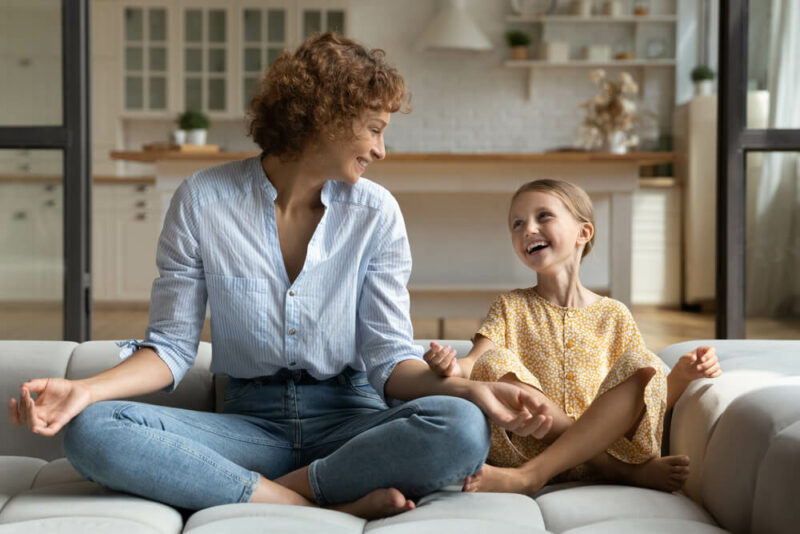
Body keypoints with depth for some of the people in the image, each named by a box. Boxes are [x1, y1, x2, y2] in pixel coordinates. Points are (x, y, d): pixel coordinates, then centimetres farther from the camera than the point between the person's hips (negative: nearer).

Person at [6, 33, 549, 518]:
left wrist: (471, 389, -22)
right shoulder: (203, 201, -1)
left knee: (462, 428, -31)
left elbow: (389, 357, -2)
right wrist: (85, 389, -18)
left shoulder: (376, 212, 2)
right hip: (250, 419, 0)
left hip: (346, 418, 0)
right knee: (91, 431, -27)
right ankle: (333, 504, -27)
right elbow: (172, 345, 0)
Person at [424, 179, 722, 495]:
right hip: (527, 447, 0)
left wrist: (682, 374, -6)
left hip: (604, 439, 1)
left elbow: (648, 398, 15)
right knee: (495, 362, -24)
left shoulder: (613, 315, 15)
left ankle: (530, 476, -33)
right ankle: (623, 469, -25)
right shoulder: (510, 308, 14)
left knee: (644, 363, -22)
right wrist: (454, 368, -26)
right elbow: (475, 364, -3)